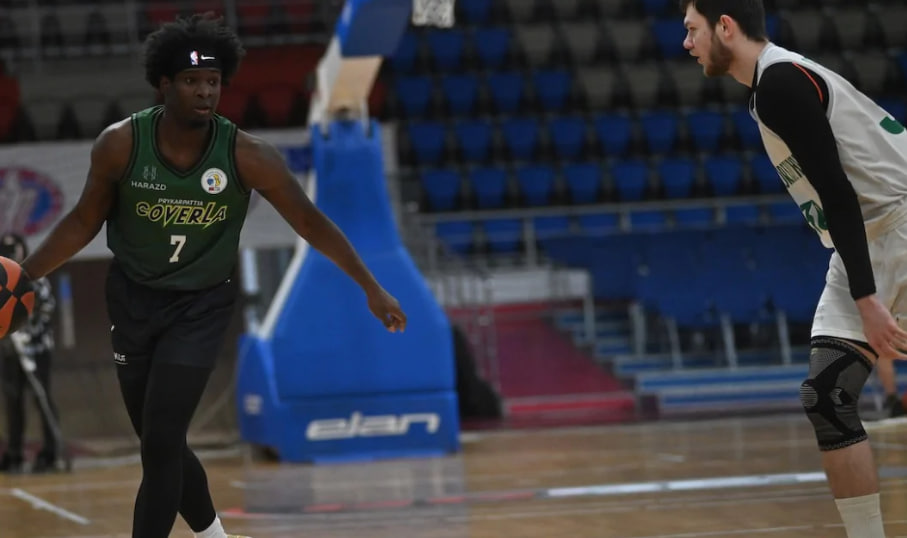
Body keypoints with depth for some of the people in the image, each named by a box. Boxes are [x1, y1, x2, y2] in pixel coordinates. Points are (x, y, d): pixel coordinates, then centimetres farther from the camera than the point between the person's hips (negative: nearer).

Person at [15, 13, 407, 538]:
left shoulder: (248, 156, -19)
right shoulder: (120, 144, -15)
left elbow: (311, 222, -11)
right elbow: (85, 222, -1)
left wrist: (372, 287, -12)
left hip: (202, 305, -2)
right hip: (133, 298, 2)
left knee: (161, 443, -13)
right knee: (160, 444, 11)